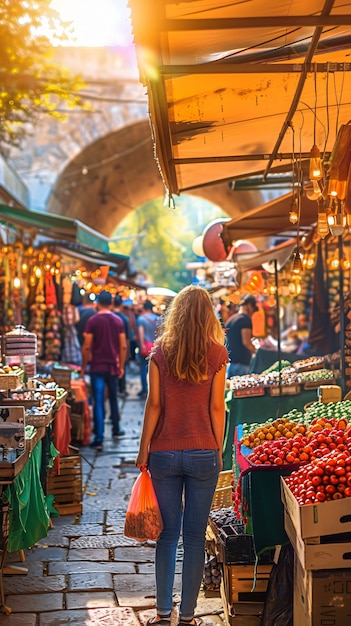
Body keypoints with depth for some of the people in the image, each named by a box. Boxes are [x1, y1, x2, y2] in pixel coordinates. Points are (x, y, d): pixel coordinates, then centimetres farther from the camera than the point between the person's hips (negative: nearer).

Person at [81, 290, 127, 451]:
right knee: (113, 398, 21)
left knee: (98, 402, -4)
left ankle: (99, 439, -9)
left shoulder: (93, 321, -8)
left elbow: (87, 347, -10)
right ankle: (116, 429, 34)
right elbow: (123, 346, 2)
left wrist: (83, 366, 1)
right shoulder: (118, 321, 2)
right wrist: (121, 366, 12)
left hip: (97, 366, -3)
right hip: (113, 366, 3)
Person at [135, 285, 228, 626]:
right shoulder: (216, 353, -4)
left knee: (167, 533, 11)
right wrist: (218, 451, 8)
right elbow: (216, 407, -2)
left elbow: (153, 404, -2)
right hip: (203, 454, -1)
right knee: (195, 536, 7)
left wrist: (144, 450, 6)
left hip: (164, 453, 1)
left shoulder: (160, 351, -2)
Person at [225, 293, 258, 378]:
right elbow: (246, 342, -17)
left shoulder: (230, 319, 15)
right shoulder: (246, 319, -9)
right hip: (240, 363, -8)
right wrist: (254, 349, 2)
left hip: (229, 361, 8)